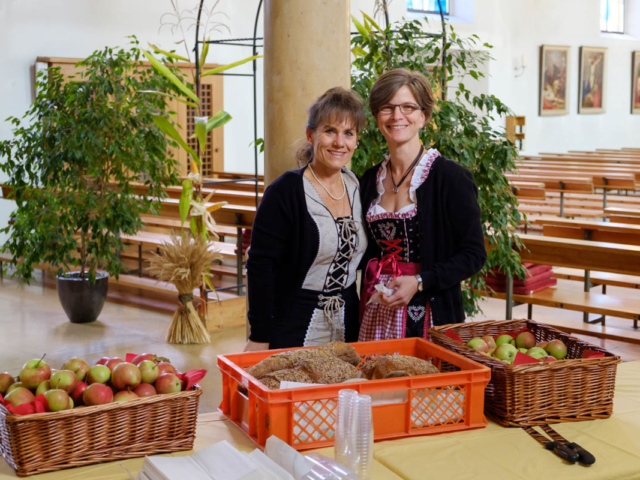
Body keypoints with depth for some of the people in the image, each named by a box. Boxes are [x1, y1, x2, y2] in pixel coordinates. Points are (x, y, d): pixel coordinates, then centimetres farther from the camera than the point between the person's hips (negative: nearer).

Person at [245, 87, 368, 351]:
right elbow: (260, 265, -15)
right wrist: (259, 338, -18)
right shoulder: (286, 191, -14)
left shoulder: (357, 187, 6)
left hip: (347, 328, 6)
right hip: (293, 329, -6)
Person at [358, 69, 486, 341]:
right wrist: (372, 288, 0)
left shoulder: (450, 177, -7)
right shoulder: (370, 181, 9)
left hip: (430, 317, -4)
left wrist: (419, 283, -18)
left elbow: (473, 254, -8)